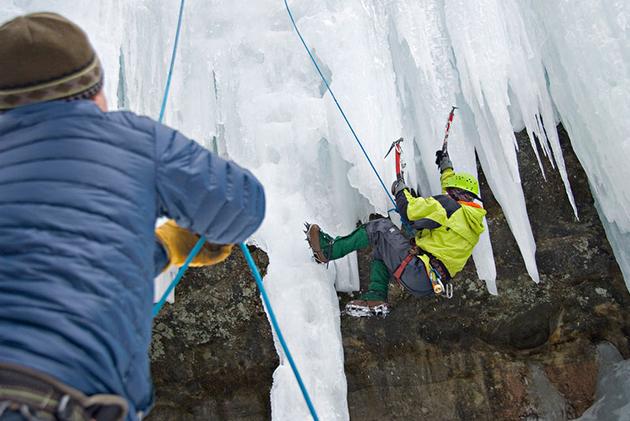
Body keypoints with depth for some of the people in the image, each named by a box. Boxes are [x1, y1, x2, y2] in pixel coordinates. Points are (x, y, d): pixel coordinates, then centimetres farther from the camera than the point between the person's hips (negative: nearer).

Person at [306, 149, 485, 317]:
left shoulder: (449, 206, -9)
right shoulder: (474, 217, 18)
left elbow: (409, 210, -12)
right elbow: (454, 189, 38)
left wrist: (400, 189, 7)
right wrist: (447, 169, 49)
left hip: (418, 273, -9)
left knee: (381, 227, -3)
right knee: (381, 248, 22)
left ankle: (329, 249, -2)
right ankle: (375, 298, 10)